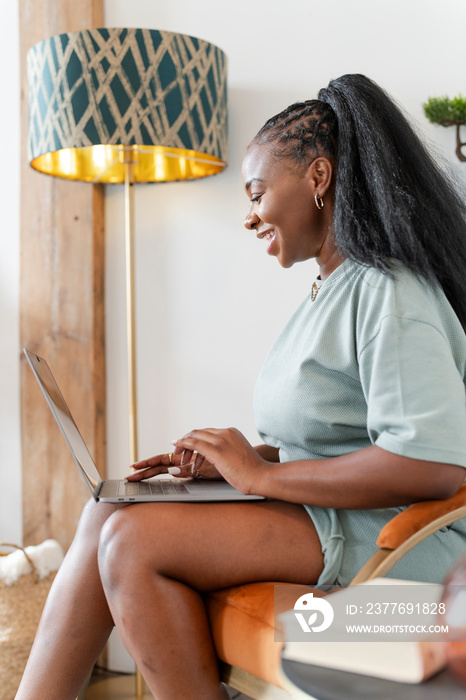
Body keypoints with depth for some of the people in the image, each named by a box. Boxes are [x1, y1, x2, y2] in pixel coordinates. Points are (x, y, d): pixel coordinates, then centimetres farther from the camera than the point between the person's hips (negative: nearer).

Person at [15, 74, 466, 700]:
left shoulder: (387, 292, -15)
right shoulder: (331, 289, 17)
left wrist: (262, 474, -19)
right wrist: (228, 461, 3)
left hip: (381, 535, -9)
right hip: (319, 512, 9)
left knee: (135, 541, -21)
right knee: (106, 517, -7)